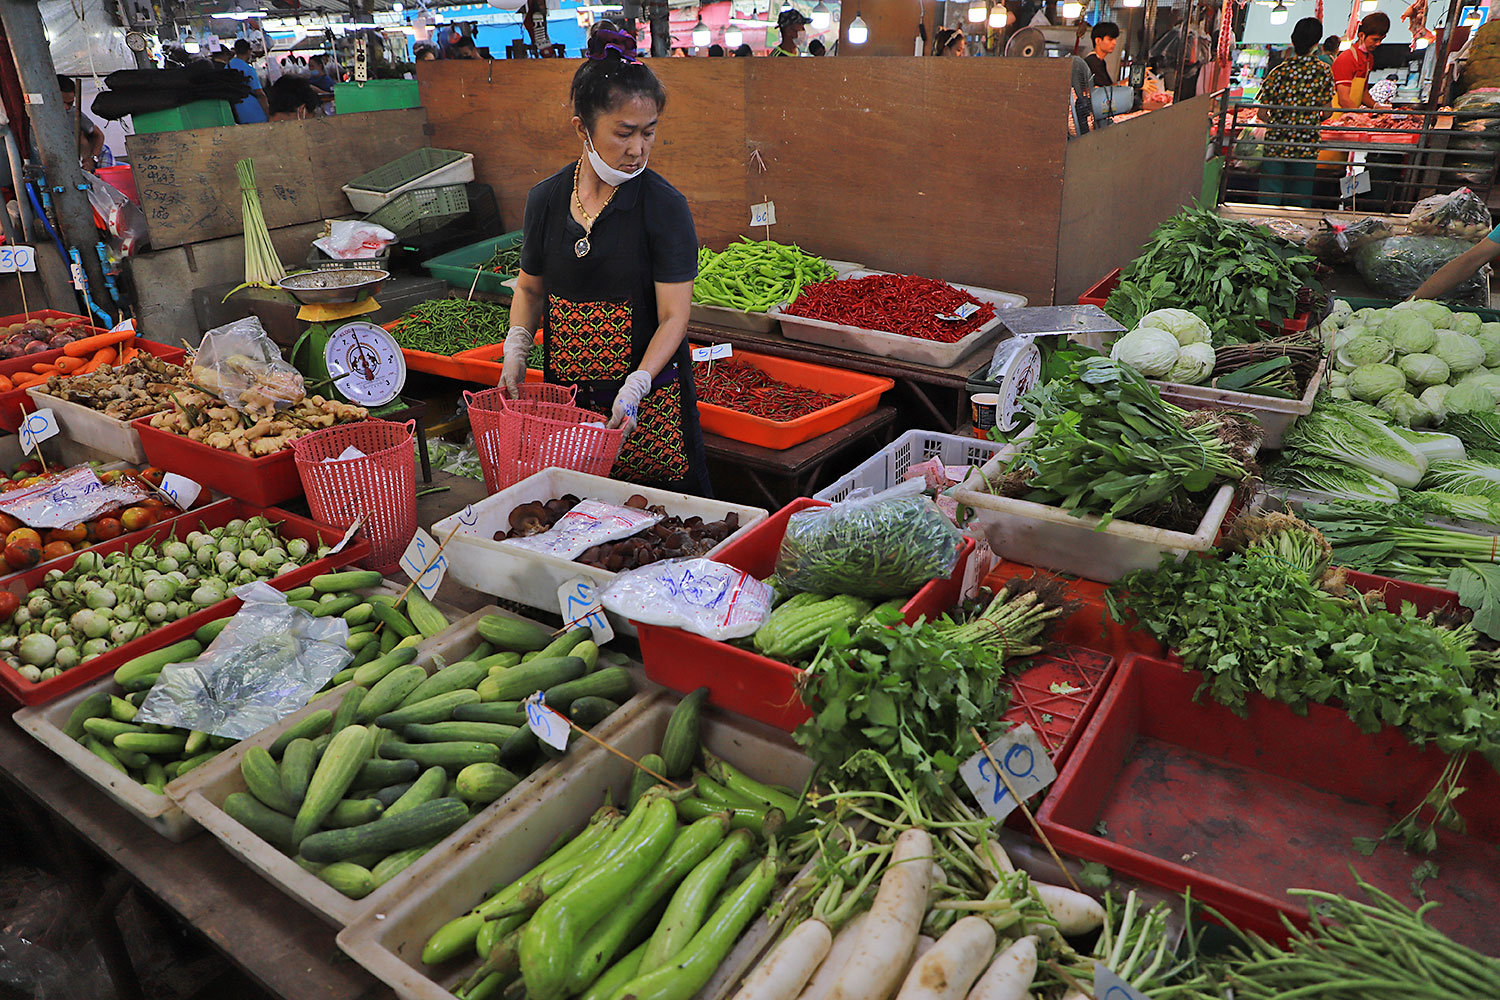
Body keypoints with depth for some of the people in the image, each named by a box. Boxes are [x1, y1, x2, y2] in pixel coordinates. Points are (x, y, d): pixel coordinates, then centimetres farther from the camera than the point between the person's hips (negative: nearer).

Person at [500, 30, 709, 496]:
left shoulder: (665, 206, -9)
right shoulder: (545, 199, 3)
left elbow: (674, 317, -12)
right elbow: (530, 288, 16)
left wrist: (635, 388, -24)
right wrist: (515, 352, 0)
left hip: (650, 401, -3)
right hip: (566, 394, 4)